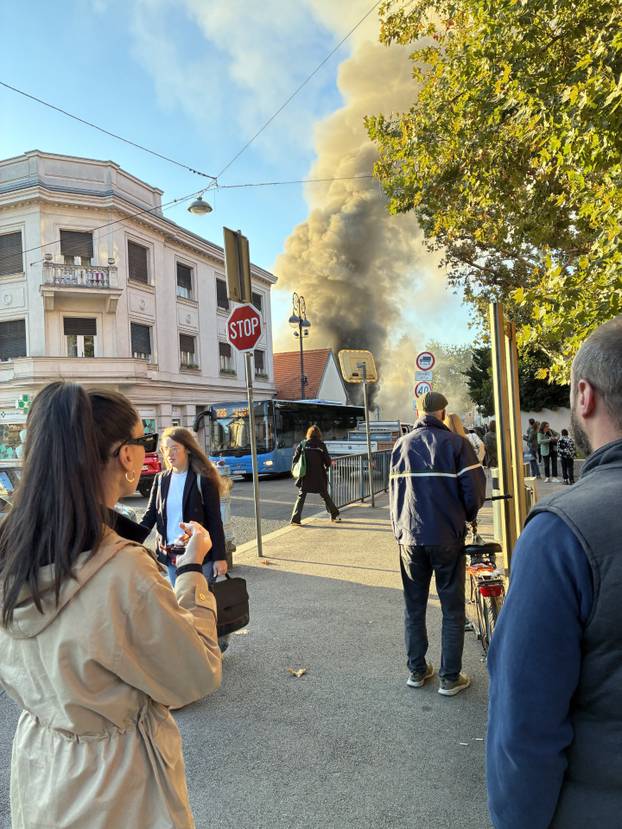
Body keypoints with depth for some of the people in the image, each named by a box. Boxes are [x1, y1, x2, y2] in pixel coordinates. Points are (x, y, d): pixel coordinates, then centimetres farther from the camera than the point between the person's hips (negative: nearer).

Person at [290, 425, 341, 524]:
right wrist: (326, 468, 15)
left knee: (301, 497, 7)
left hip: (305, 476, 1)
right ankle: (334, 515, 24)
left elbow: (295, 459, 0)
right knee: (325, 495, 16)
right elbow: (328, 461, -5)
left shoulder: (302, 444, -1)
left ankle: (295, 519, -2)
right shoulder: (321, 445, -6)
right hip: (319, 477, 0)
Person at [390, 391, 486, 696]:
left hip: (410, 537, 3)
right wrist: (467, 518, 10)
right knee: (452, 609, 10)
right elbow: (474, 490, -9)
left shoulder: (402, 445, 5)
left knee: (414, 606, 15)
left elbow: (393, 491, 8)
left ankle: (416, 671, 25)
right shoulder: (456, 443, -6)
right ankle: (449, 678, 15)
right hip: (447, 538, -3)